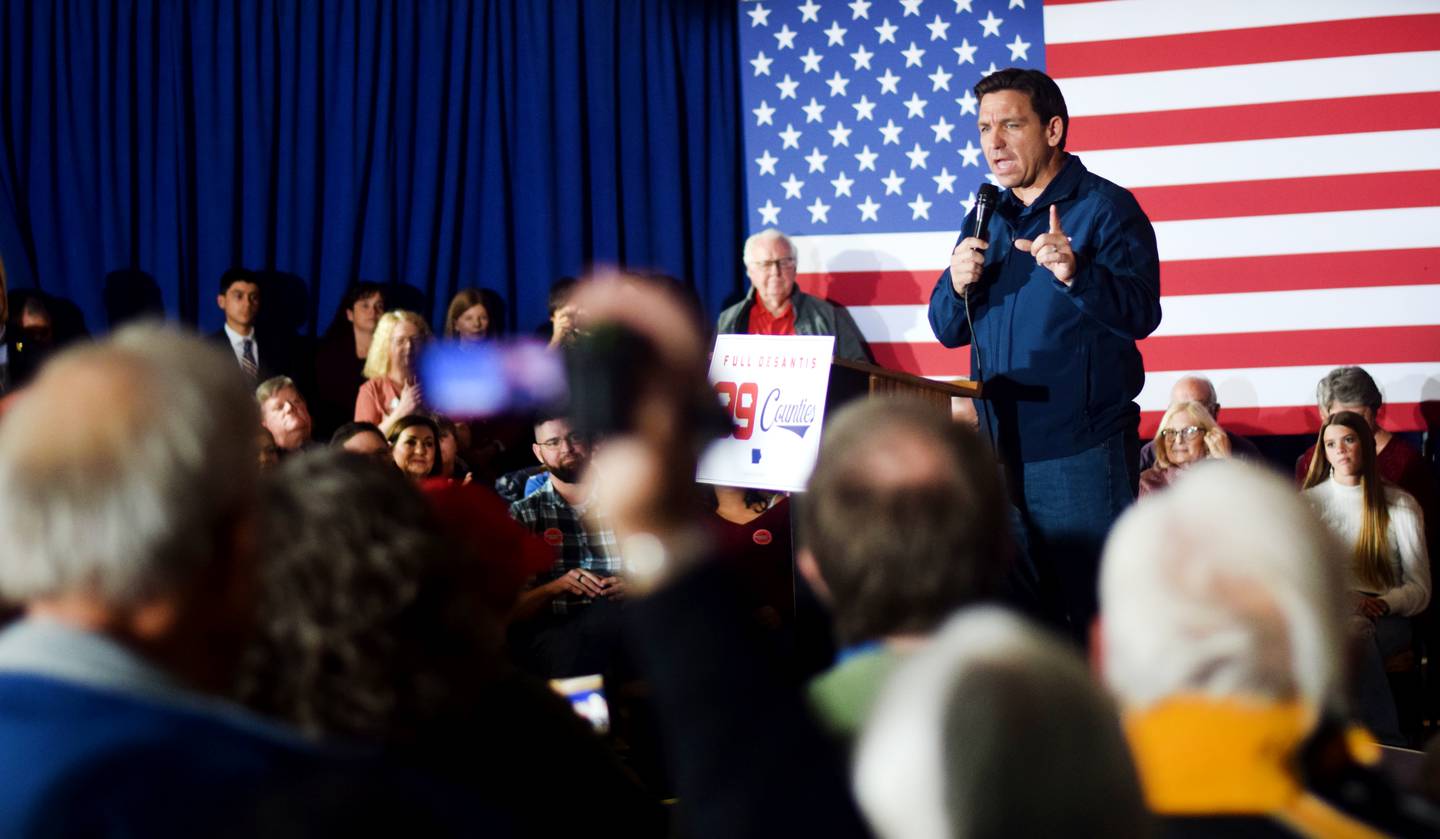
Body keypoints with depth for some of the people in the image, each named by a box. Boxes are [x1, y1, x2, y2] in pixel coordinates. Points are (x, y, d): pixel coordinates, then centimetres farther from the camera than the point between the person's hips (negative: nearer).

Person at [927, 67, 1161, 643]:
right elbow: (948, 331, 13)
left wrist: (1075, 274, -36)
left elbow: (1141, 313, -19)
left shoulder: (1106, 208, -5)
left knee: (1091, 612, -3)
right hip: (1001, 447, 6)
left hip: (1082, 450, -6)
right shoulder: (986, 218, 14)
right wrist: (959, 286, -8)